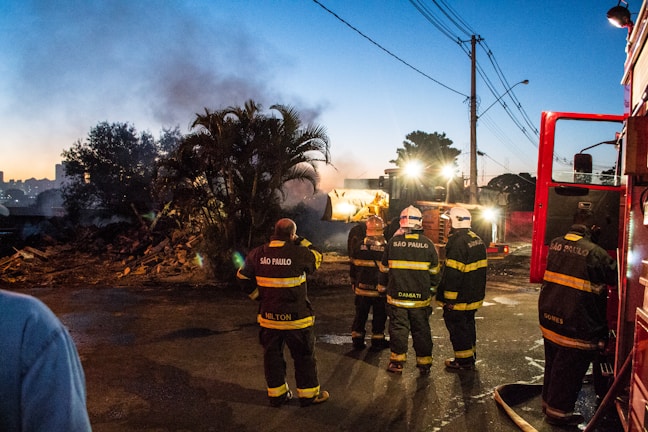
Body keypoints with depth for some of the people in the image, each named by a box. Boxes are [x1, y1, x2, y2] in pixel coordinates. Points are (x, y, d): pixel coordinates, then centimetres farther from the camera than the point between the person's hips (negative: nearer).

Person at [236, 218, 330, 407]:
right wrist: (301, 241, 7)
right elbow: (316, 258, 4)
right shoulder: (299, 253, -16)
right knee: (304, 356, 12)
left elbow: (243, 277, 7)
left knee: (272, 354, 17)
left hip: (268, 316, 4)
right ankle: (309, 394, 23)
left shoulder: (257, 254, -3)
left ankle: (276, 394, 28)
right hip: (296, 317, -4)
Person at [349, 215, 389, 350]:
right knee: (379, 317, 12)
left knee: (360, 315, 14)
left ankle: (357, 340, 20)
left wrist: (353, 283, 16)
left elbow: (352, 268, 3)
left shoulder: (359, 247, -6)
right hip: (380, 290, -2)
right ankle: (377, 341, 19)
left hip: (362, 289, 2)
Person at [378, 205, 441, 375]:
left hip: (397, 296, -1)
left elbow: (384, 269, 5)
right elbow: (434, 272, 7)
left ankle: (397, 361, 15)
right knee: (421, 330, 11)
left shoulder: (393, 242, -4)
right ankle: (424, 363, 18)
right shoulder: (428, 244, -2)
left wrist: (383, 286, 19)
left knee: (398, 328, 9)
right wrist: (432, 289, 21)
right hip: (421, 298, 1)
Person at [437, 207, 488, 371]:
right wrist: (477, 291, 23)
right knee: (468, 325, 20)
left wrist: (449, 298, -21)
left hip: (460, 297, -10)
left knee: (457, 327, 2)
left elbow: (453, 273, -25)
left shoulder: (458, 242, -22)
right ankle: (471, 357, 31)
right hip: (474, 295, 10)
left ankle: (464, 361, 10)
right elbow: (481, 268, 16)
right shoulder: (477, 239, 9)